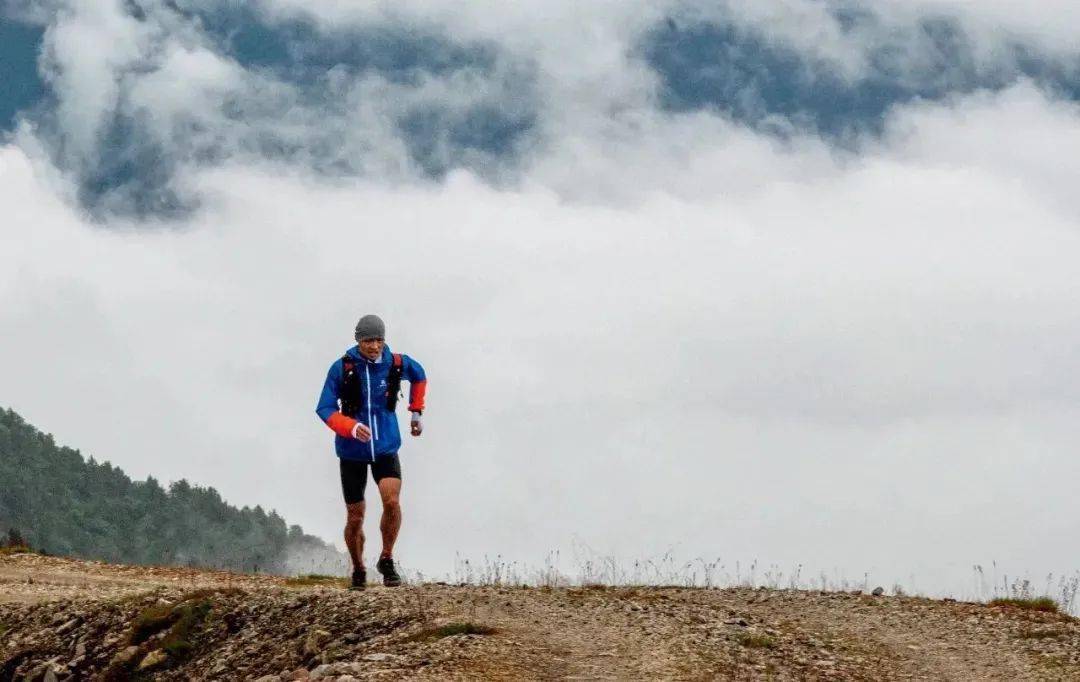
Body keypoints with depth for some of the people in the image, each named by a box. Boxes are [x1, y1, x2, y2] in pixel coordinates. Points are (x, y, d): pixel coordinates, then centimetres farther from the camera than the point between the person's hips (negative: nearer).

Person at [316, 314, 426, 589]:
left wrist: (416, 412, 17)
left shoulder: (398, 364, -5)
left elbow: (419, 376, 19)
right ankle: (358, 571, 29)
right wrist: (351, 427, -30)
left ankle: (386, 560, -2)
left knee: (392, 502, -22)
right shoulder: (342, 368, -13)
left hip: (385, 447, 1)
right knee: (355, 518, 6)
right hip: (352, 451, -1)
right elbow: (325, 409, -14)